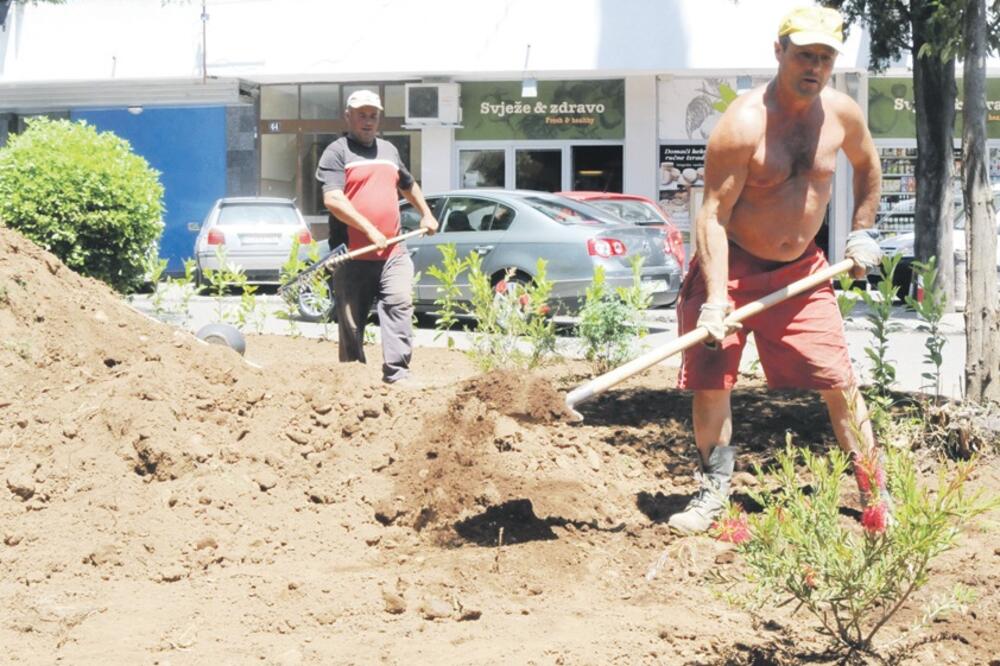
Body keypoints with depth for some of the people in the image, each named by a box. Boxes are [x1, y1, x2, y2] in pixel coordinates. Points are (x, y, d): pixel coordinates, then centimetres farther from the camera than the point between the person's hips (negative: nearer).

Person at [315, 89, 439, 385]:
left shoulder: (389, 150, 20)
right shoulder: (337, 153, -1)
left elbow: (408, 184, 41)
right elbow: (333, 200, -15)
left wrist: (426, 214, 36)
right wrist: (370, 230, -20)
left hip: (393, 253, 4)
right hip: (353, 258, -4)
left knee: (400, 305, -15)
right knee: (351, 321, 3)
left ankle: (397, 372, -17)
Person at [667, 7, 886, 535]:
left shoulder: (841, 113, -5)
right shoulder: (743, 124, -21)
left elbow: (866, 163, 20)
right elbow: (713, 215, -21)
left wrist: (861, 233, 15)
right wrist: (715, 301, -27)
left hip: (801, 272, 4)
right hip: (733, 268, -4)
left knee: (840, 383, 0)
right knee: (710, 382, -5)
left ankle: (875, 494, 10)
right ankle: (714, 491, 14)